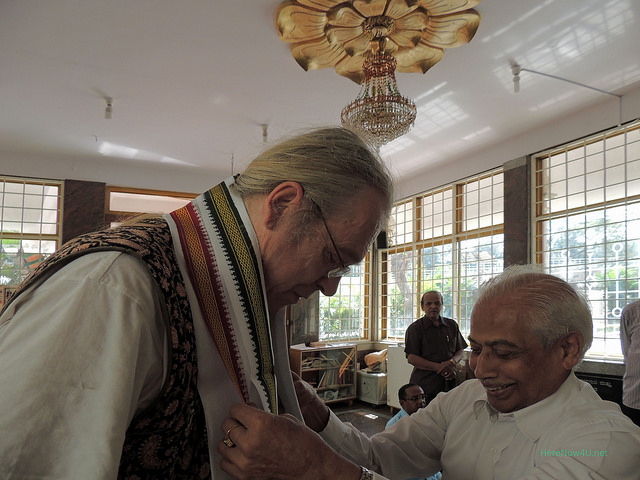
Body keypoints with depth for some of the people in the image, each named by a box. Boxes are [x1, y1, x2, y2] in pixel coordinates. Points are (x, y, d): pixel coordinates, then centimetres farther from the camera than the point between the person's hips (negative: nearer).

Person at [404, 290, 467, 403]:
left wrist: (452, 362, -8)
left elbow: (460, 350, 16)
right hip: (424, 384, -3)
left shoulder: (452, 325, 12)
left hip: (449, 384, 3)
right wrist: (440, 368, -13)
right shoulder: (414, 328, -1)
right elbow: (411, 358, -8)